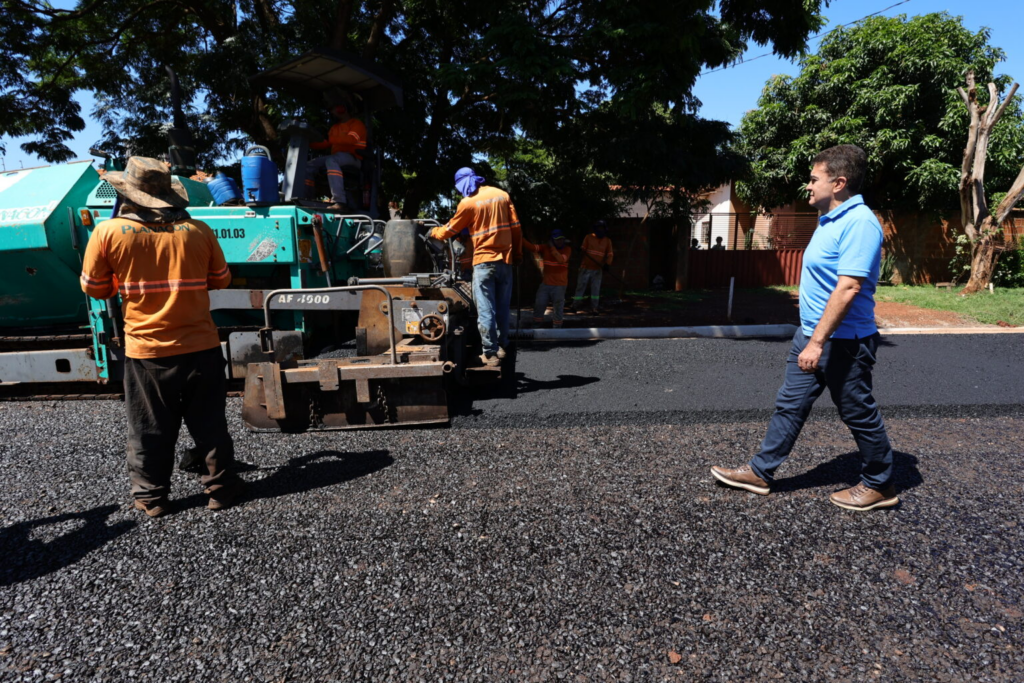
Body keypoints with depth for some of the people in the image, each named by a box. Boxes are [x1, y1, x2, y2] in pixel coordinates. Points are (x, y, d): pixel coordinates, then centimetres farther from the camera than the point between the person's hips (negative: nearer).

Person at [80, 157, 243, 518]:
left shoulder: (108, 232, -8)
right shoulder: (198, 230, -5)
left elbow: (94, 288, 3)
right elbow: (221, 279, 8)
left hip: (146, 350, -1)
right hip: (201, 346, 1)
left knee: (149, 430, 15)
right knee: (209, 423, 13)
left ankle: (151, 496, 27)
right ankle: (220, 486, 24)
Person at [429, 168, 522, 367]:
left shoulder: (468, 202, -4)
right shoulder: (502, 194, 8)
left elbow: (450, 230, 6)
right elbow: (516, 227, 7)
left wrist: (433, 232, 26)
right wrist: (517, 253, 15)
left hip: (484, 261, -5)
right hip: (505, 260, 5)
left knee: (485, 309, -1)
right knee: (503, 307, 14)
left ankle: (490, 353, -2)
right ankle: (502, 347, 23)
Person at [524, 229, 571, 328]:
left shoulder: (567, 249, -4)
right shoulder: (545, 248, 0)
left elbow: (561, 260, -22)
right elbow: (530, 246, -11)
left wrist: (552, 247, -20)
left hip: (559, 285, -2)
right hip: (545, 283, 2)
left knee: (558, 307, 3)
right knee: (539, 305, 5)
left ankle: (557, 326, 20)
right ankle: (536, 324, 25)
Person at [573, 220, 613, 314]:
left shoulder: (607, 240, 5)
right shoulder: (588, 237, 1)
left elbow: (610, 254, 3)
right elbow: (583, 249, 6)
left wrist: (607, 264, -13)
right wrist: (582, 250, -18)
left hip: (598, 269, 2)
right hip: (585, 267, -1)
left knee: (596, 289, 3)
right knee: (580, 287, 0)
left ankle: (594, 308, 9)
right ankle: (578, 307, 7)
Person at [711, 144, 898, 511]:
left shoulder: (859, 223, -19)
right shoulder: (830, 220, 11)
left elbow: (848, 288, -26)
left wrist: (818, 342, -27)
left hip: (842, 340, -9)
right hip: (812, 333, 9)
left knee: (858, 413, 8)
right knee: (789, 404, 12)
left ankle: (880, 486, 29)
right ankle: (761, 472, 22)